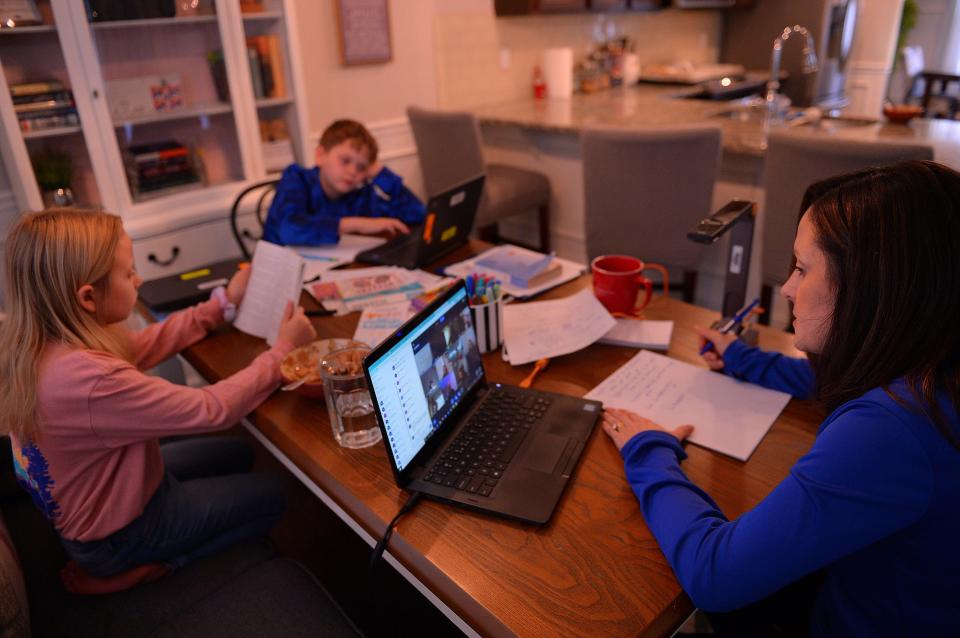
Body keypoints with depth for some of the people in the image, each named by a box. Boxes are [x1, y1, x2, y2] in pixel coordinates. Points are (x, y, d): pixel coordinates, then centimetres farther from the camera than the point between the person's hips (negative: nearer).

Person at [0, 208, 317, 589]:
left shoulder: (31, 342, -12)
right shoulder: (92, 380, -40)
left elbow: (142, 346, 0)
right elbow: (214, 410, -31)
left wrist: (224, 303, 1)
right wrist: (283, 349, -19)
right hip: (118, 531, -8)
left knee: (238, 454, 20)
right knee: (274, 495, 6)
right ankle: (133, 572, 6)